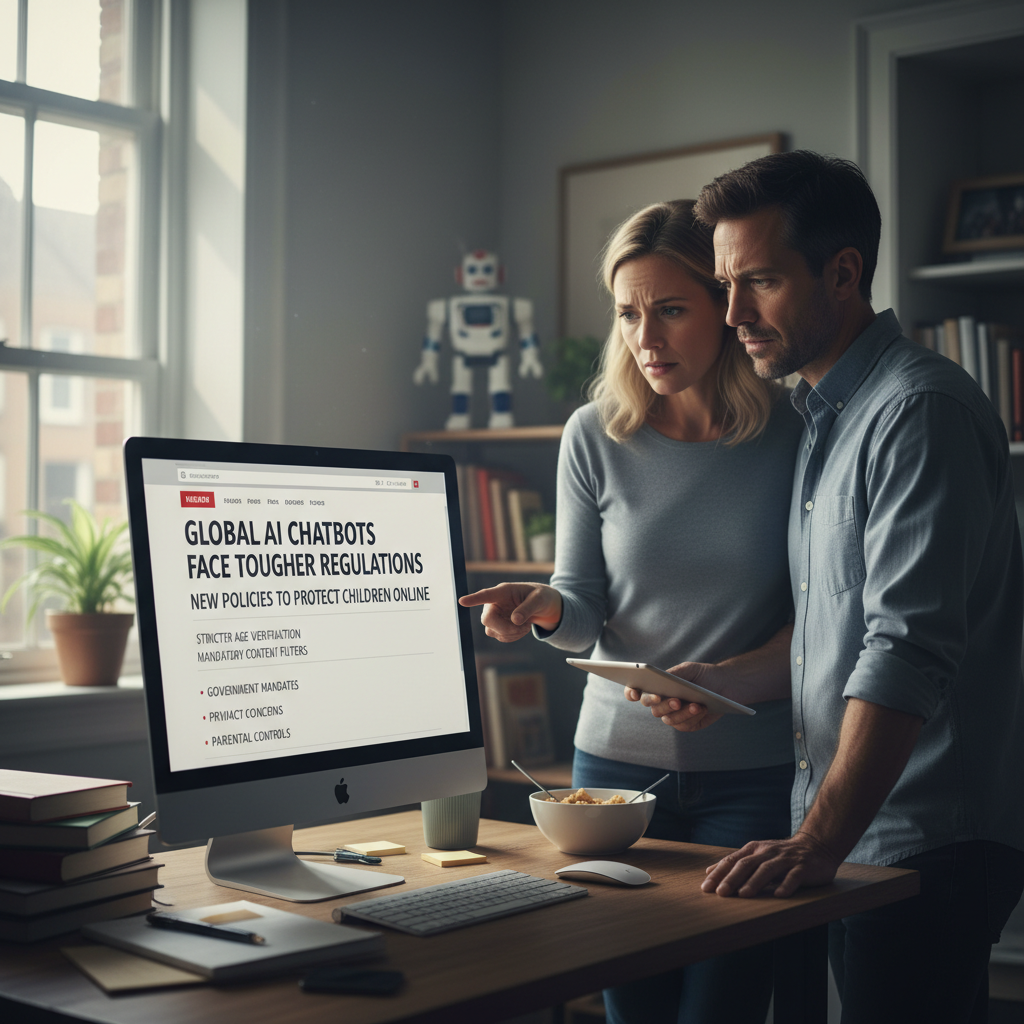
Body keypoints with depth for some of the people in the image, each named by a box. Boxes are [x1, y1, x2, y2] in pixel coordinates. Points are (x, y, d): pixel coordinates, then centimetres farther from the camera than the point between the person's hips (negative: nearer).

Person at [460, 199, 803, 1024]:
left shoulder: (794, 436, -5)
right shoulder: (596, 437, 0)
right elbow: (588, 610, 5)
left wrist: (728, 680, -20)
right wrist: (545, 607, -17)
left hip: (753, 771, -2)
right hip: (618, 760, 2)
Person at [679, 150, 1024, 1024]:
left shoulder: (921, 409, -16)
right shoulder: (822, 417, 14)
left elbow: (909, 649, -25)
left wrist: (818, 842, -29)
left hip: (926, 843, -9)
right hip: (852, 835, 9)